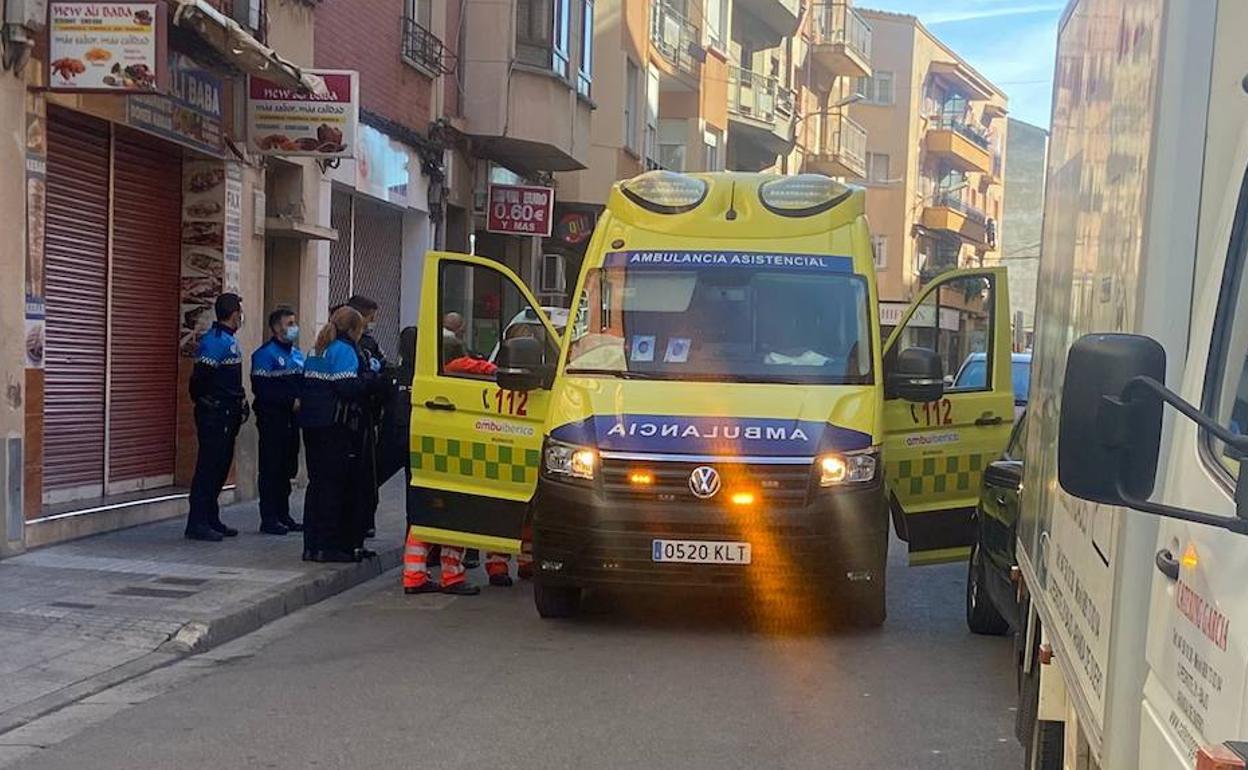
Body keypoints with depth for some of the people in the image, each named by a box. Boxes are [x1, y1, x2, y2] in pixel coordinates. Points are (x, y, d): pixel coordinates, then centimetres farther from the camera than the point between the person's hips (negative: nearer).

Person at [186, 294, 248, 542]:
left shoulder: (229, 340, 16)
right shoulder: (213, 340, -14)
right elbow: (200, 377, -19)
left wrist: (240, 403, 11)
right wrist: (204, 402, -9)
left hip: (226, 416, 10)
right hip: (214, 416, -10)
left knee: (220, 467, 13)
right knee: (208, 468, -7)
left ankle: (211, 520, 21)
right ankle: (197, 524, -4)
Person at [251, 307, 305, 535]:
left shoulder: (297, 353, 16)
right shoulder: (265, 354, -9)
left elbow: (303, 383, 21)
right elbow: (262, 389, -17)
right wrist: (291, 402, -19)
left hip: (291, 418, 8)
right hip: (272, 419, -8)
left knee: (288, 469, 12)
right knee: (271, 469, -3)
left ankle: (283, 516, 20)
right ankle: (269, 519, 1)